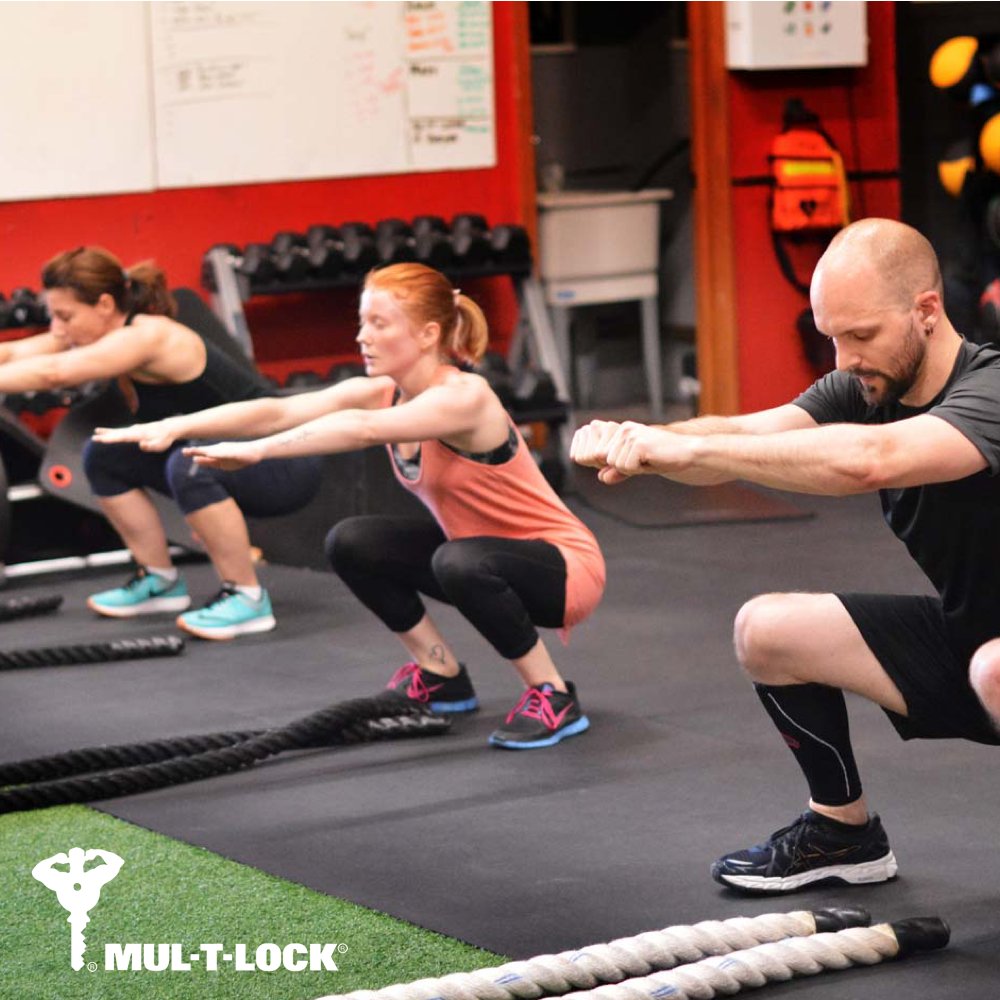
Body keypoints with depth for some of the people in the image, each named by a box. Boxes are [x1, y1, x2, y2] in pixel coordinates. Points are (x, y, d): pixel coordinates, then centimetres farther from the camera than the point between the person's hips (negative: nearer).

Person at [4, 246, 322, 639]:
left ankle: (247, 598, -20)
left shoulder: (150, 337, -26)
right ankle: (160, 581, 16)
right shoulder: (107, 333, -1)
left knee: (191, 463, -36)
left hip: (285, 463, -9)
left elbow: (54, 372, -39)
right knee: (106, 457, 5)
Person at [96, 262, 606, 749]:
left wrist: (257, 450, -50)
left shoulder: (464, 397, -27)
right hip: (476, 548, 8)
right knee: (352, 543, -2)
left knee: (460, 562, -36)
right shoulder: (381, 392, -6)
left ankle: (554, 698, -15)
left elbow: (362, 429, -44)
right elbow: (277, 411, -18)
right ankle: (440, 676, 14)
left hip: (565, 566, -8)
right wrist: (174, 426, -30)